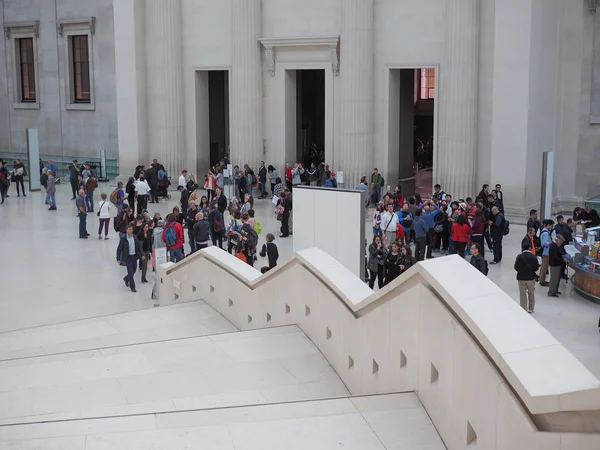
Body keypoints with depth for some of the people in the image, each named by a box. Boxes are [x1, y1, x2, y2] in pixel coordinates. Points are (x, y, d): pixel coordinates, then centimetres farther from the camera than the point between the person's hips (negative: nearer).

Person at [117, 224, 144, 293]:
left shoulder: (135, 238, 5)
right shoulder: (123, 239, -8)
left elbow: (139, 247, 11)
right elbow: (119, 249, -6)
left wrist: (142, 255, 0)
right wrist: (118, 259, -10)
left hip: (134, 257, 5)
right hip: (127, 257, -5)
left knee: (133, 271, 14)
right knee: (130, 272, -5)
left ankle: (126, 279, 43)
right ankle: (132, 287, 4)